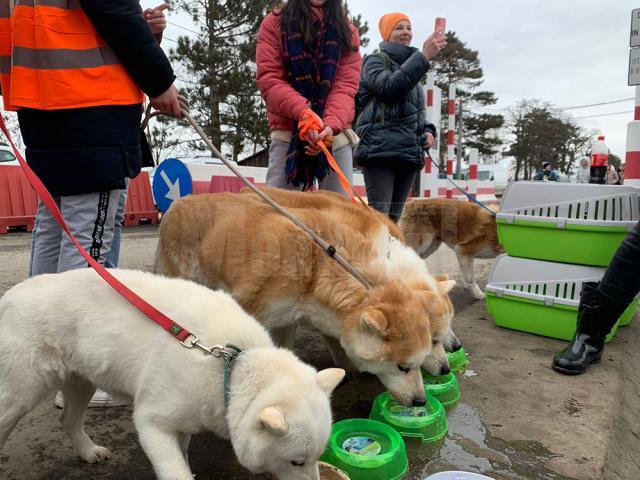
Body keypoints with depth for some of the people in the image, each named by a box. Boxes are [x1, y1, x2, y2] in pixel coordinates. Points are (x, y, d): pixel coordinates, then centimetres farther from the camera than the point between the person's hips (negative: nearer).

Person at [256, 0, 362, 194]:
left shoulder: (347, 31, 10)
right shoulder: (274, 23, 6)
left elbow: (346, 85, -2)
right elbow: (268, 79, -5)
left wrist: (332, 124, -22)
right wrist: (303, 111, -22)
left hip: (336, 135, 2)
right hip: (287, 132, -1)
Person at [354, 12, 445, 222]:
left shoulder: (410, 66, 27)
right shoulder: (376, 60, 5)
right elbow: (390, 87, -17)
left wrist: (427, 131, 9)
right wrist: (424, 56, -21)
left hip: (409, 152, 8)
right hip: (380, 150, -7)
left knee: (393, 217, 8)